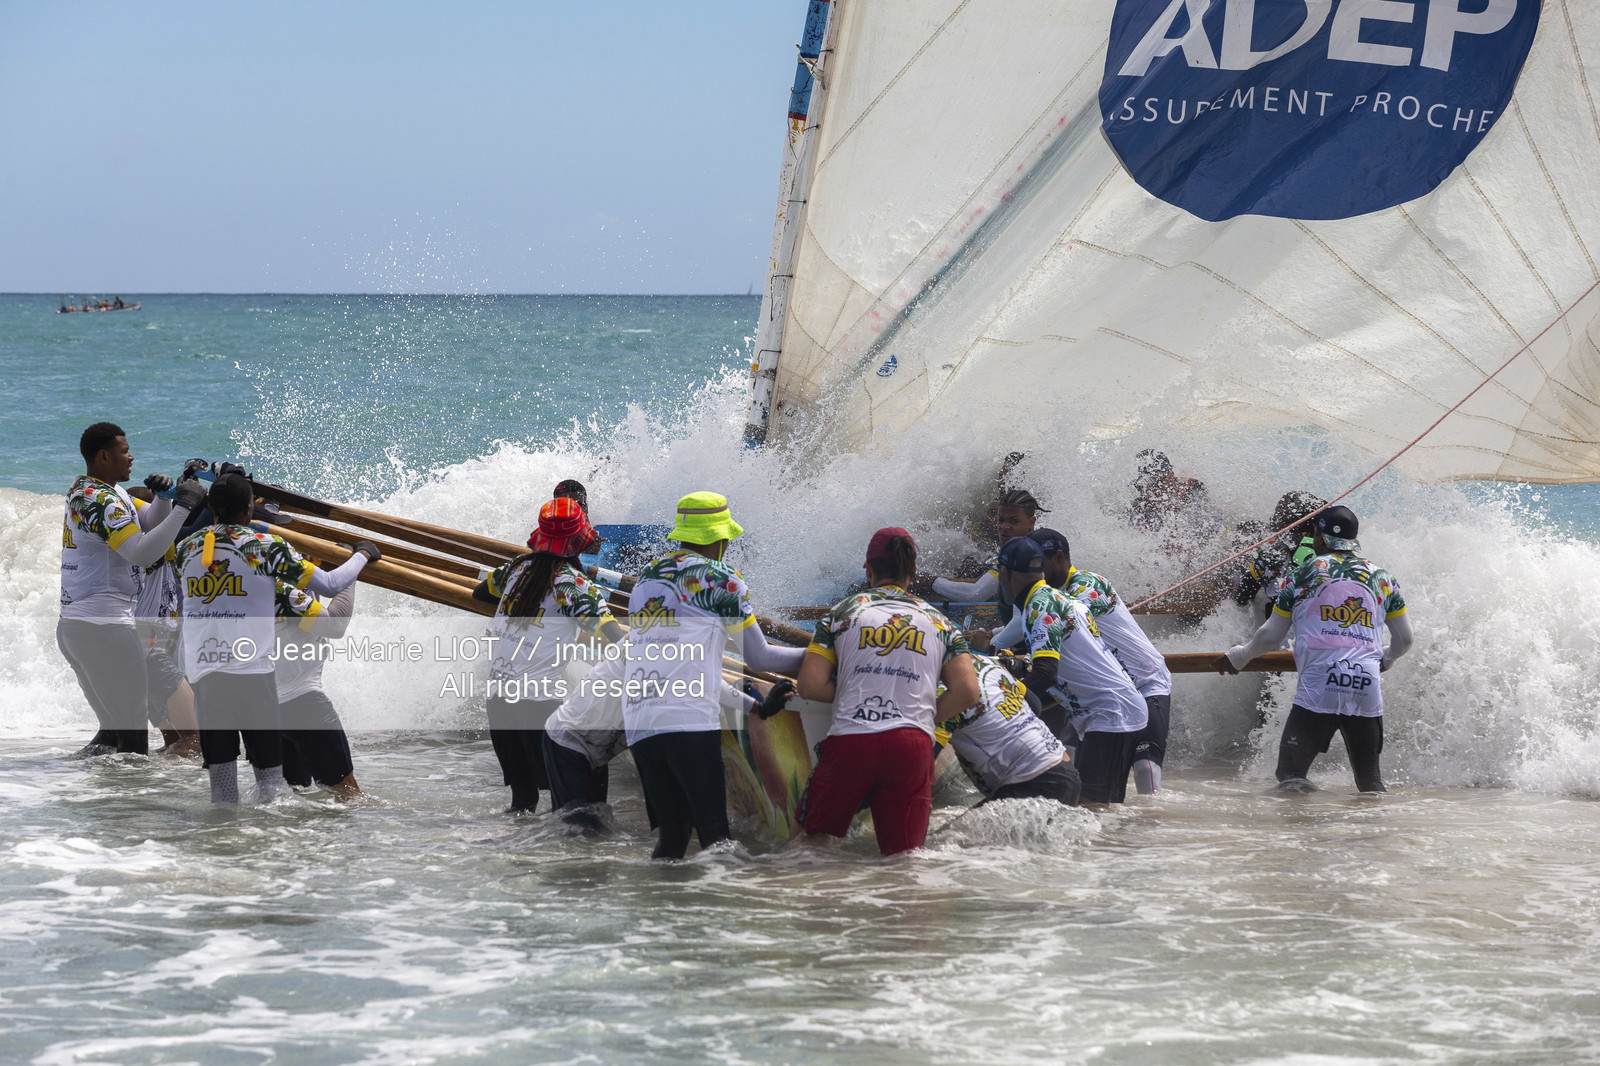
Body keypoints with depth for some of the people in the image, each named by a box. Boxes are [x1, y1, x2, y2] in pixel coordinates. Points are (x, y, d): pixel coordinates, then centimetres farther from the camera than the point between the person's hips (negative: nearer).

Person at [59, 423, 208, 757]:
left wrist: (163, 496, -2)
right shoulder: (101, 500, -15)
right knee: (133, 733, -8)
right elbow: (142, 553, -26)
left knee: (115, 724, 17)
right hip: (104, 626, -10)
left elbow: (152, 521, 19)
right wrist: (182, 507, -23)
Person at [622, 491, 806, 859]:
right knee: (713, 833, -10)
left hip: (637, 725, 6)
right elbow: (758, 657, 8)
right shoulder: (722, 579, 3)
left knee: (672, 836, 10)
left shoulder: (646, 576, 24)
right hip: (690, 723, -6)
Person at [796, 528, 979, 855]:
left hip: (849, 740, -1)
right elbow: (967, 692, 5)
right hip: (914, 745, 1)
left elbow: (810, 686, 4)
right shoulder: (938, 621, 17)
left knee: (813, 839, 14)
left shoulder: (844, 611, 12)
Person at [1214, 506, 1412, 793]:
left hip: (1317, 688, -3)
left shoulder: (1304, 573, 9)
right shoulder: (1382, 578, 16)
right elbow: (1404, 640, 24)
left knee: (1290, 772, 1)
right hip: (1368, 691, 3)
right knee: (1370, 781, 13)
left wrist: (1239, 656, 34)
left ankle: (1296, 790, -32)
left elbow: (1270, 636, 14)